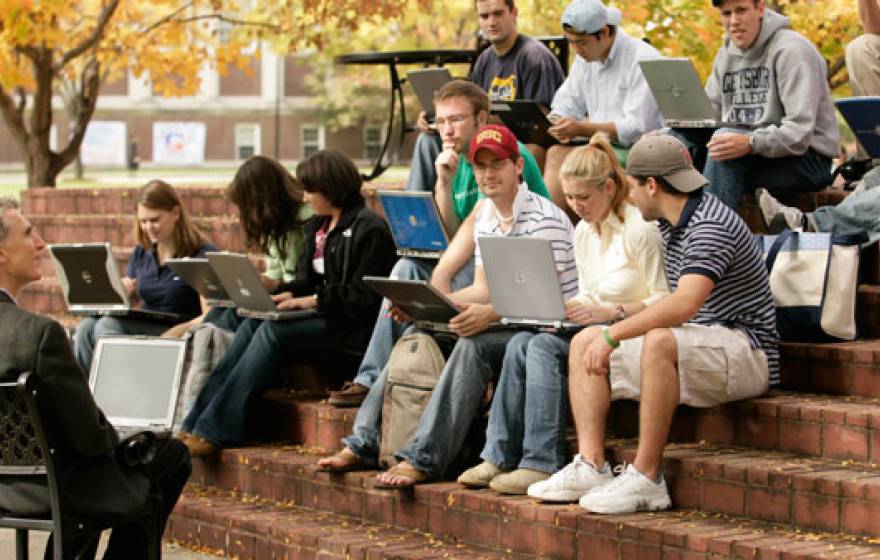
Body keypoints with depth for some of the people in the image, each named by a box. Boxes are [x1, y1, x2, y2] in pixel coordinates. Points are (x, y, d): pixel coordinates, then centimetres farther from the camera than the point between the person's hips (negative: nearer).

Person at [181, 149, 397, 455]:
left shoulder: (368, 229, -9)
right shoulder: (317, 227, 19)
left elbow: (364, 296, -15)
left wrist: (313, 301, -19)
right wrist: (278, 293, -2)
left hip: (351, 332, -8)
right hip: (323, 320, 8)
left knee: (273, 332, -25)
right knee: (252, 324, -15)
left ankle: (214, 430, -27)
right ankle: (197, 423, -23)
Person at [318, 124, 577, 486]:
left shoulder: (544, 219, -13)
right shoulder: (485, 218, 15)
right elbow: (483, 289, 14)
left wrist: (491, 314, -38)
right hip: (506, 325, 9)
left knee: (474, 345, -34)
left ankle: (424, 459, -40)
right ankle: (364, 444, -7)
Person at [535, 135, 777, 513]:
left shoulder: (711, 226, -19)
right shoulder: (671, 225, 12)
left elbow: (685, 304, -33)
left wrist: (613, 334, -30)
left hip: (745, 352, -10)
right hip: (695, 346, 10)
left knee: (659, 342, -39)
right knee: (585, 342, 5)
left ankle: (646, 478, -33)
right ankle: (591, 466, -8)